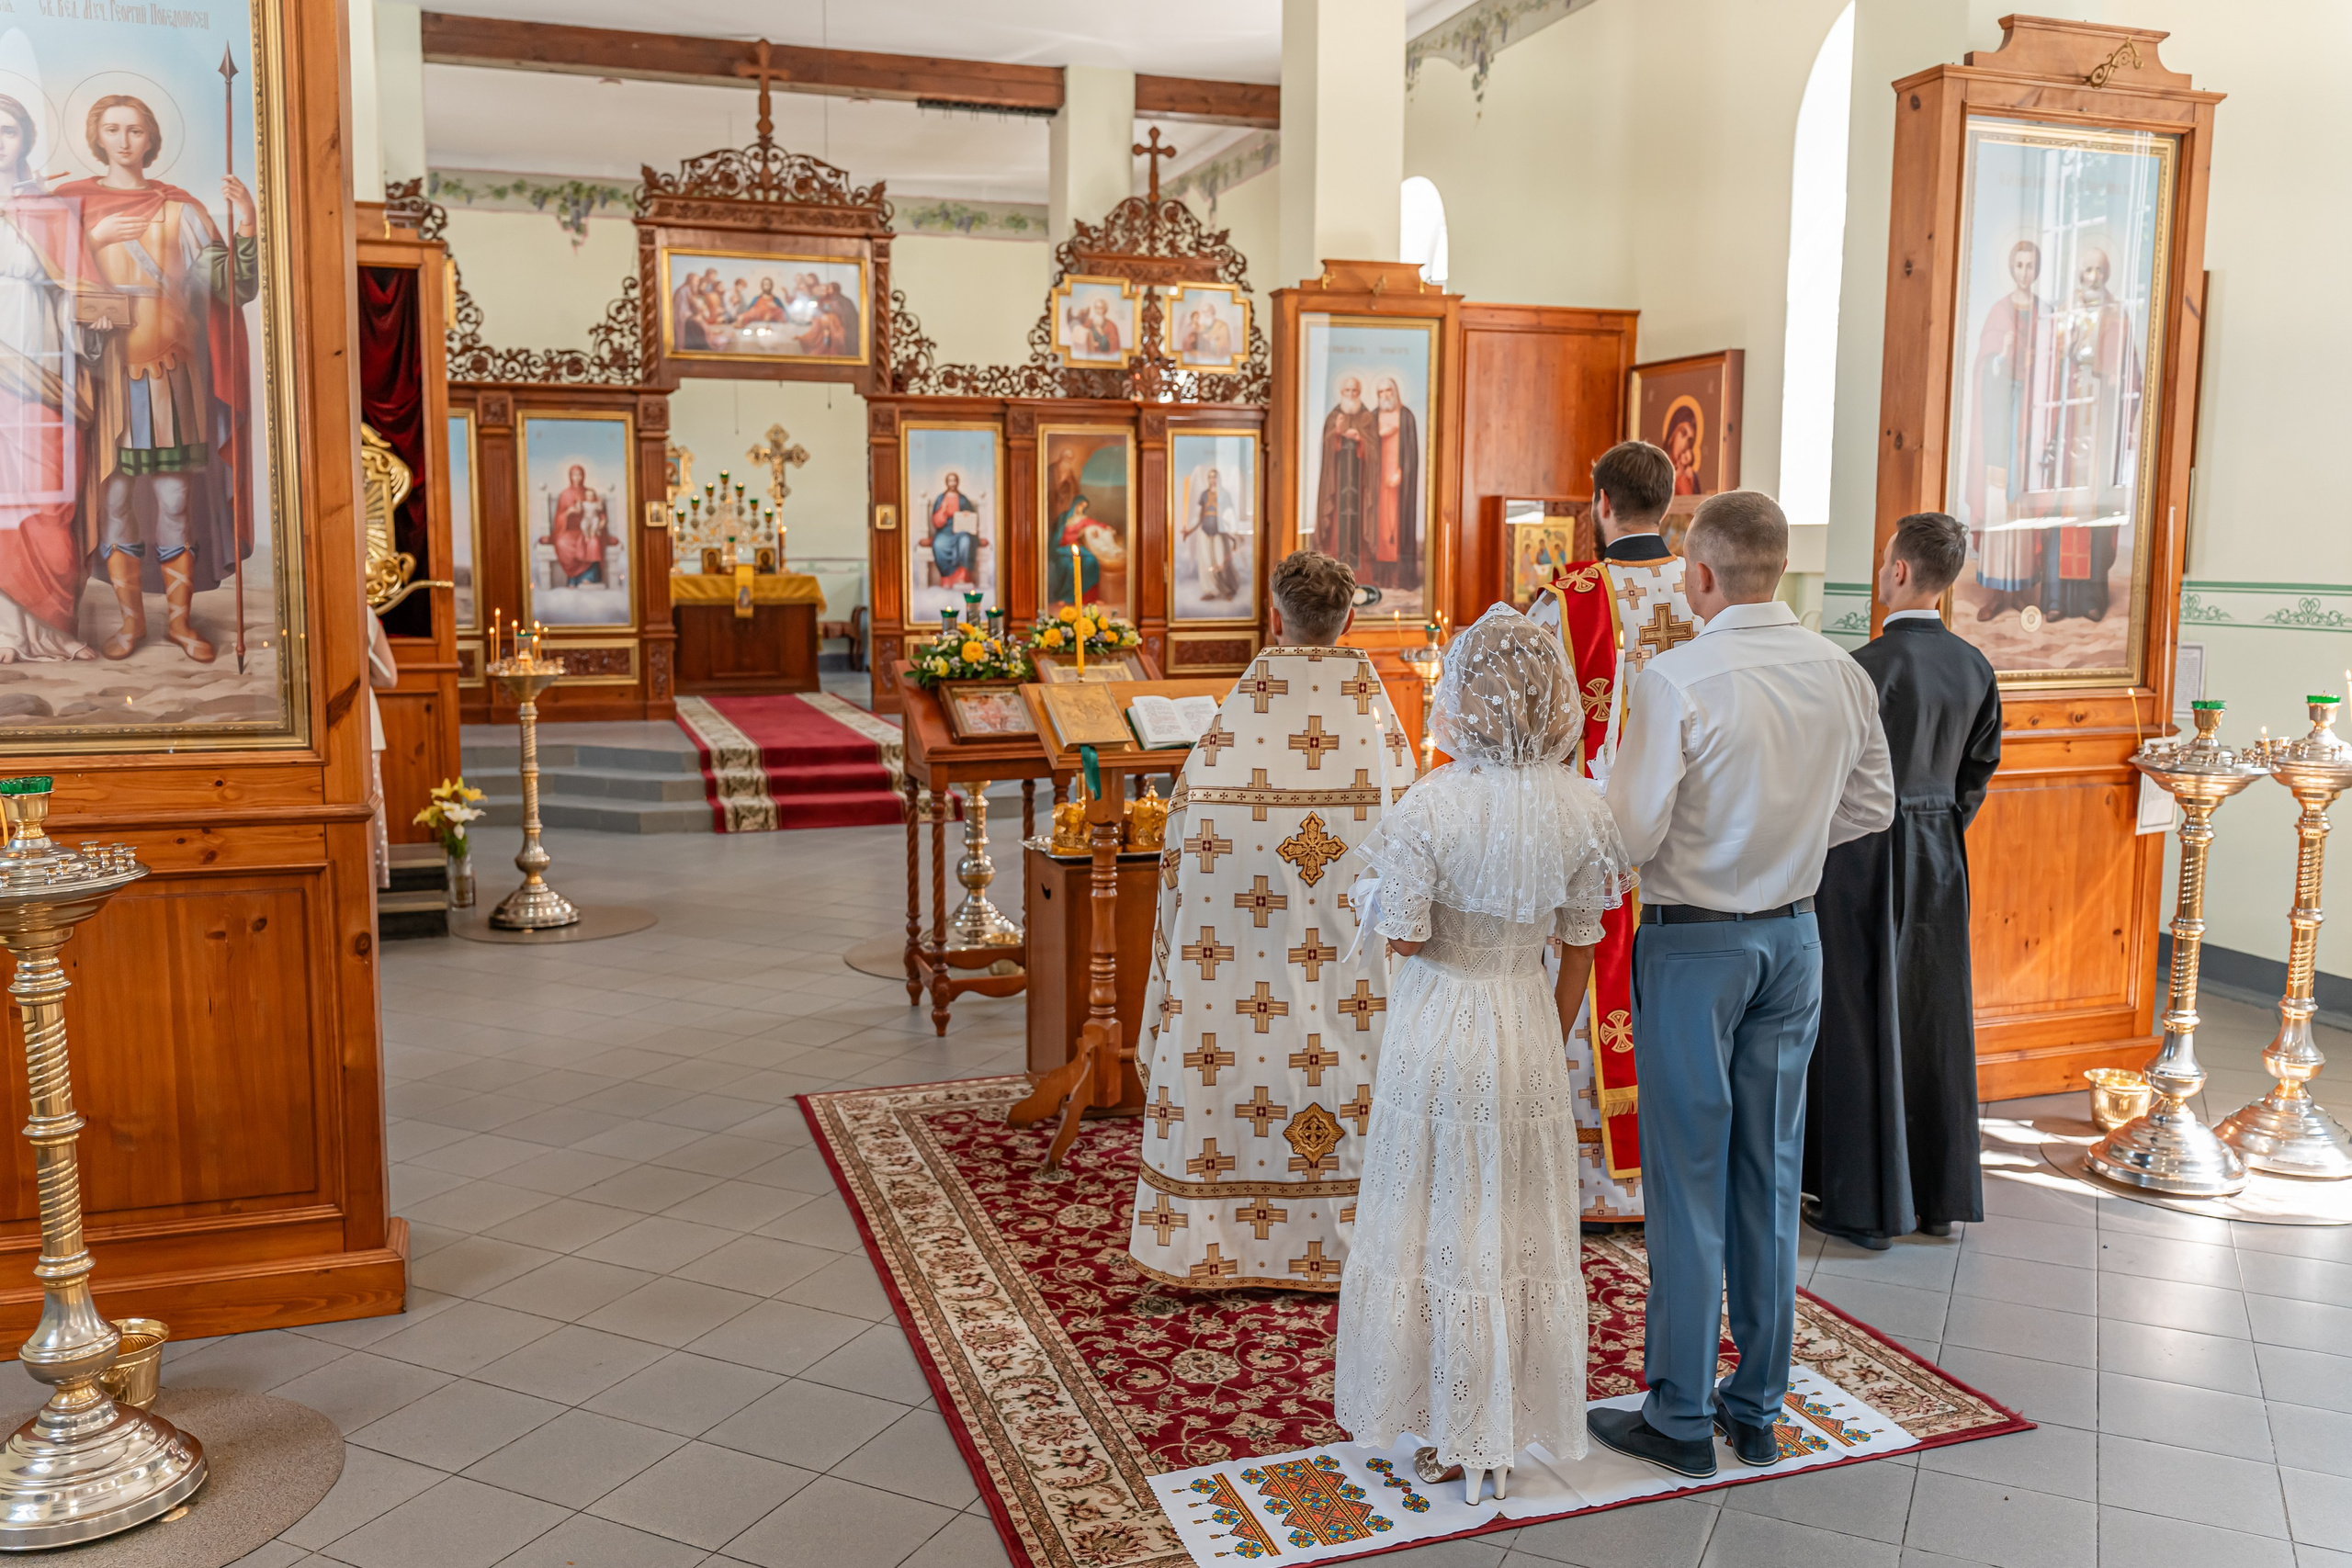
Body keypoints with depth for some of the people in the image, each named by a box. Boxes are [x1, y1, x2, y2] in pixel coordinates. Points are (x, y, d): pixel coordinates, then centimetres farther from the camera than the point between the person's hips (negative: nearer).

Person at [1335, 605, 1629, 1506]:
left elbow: (1404, 938, -14)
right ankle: (1507, 1424, 29)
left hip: (1438, 1029, -3)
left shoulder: (1431, 806, -18)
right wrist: (1552, 1037, 14)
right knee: (1519, 1230, 15)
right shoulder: (1581, 808, -7)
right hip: (1528, 1030, 3)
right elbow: (1581, 946, 1)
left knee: (1429, 1224, 13)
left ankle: (1444, 1428, 26)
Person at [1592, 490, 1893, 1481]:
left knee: (1688, 1177, 4)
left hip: (1693, 943, -6)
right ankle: (1758, 1408, 27)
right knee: (1770, 1175, 14)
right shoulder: (1842, 673, 0)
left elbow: (1633, 835, -19)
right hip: (1793, 935, 6)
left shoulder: (1676, 679, -19)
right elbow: (1872, 805, 11)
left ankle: (1681, 1420, 15)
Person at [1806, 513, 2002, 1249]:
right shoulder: (1973, 666, 4)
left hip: (1865, 856, -7)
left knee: (1862, 1023, 2)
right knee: (1933, 1022, 14)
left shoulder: (1872, 663, -18)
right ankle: (1940, 1194, 24)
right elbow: (1981, 766, 12)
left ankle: (1867, 1205, 10)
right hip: (1940, 857, 7)